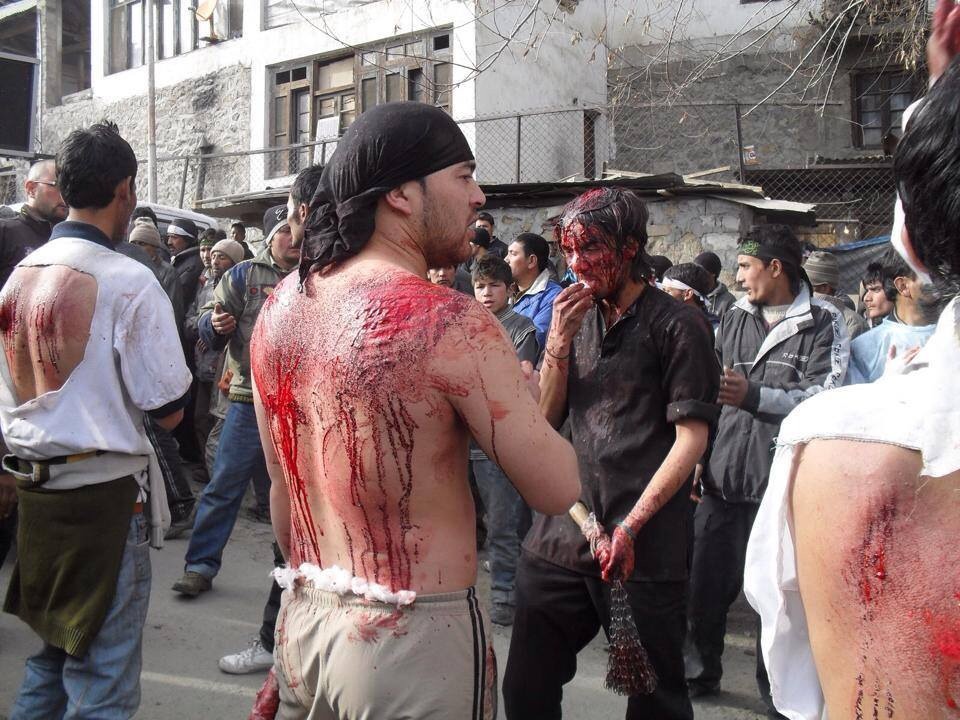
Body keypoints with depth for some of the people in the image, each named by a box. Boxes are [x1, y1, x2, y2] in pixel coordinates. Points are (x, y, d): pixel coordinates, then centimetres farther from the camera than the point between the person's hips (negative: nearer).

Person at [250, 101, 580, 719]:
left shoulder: (280, 306, 1)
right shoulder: (452, 323, -21)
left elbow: (284, 487, 11)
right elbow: (558, 491, -15)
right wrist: (521, 397, 3)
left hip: (304, 620, 7)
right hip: (416, 639, -6)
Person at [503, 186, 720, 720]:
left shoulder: (676, 325, -4)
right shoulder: (576, 318, 13)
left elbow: (691, 439, -9)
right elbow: (546, 418, 12)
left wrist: (631, 526, -15)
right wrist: (560, 341, -2)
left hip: (647, 549, -5)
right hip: (561, 536, 5)